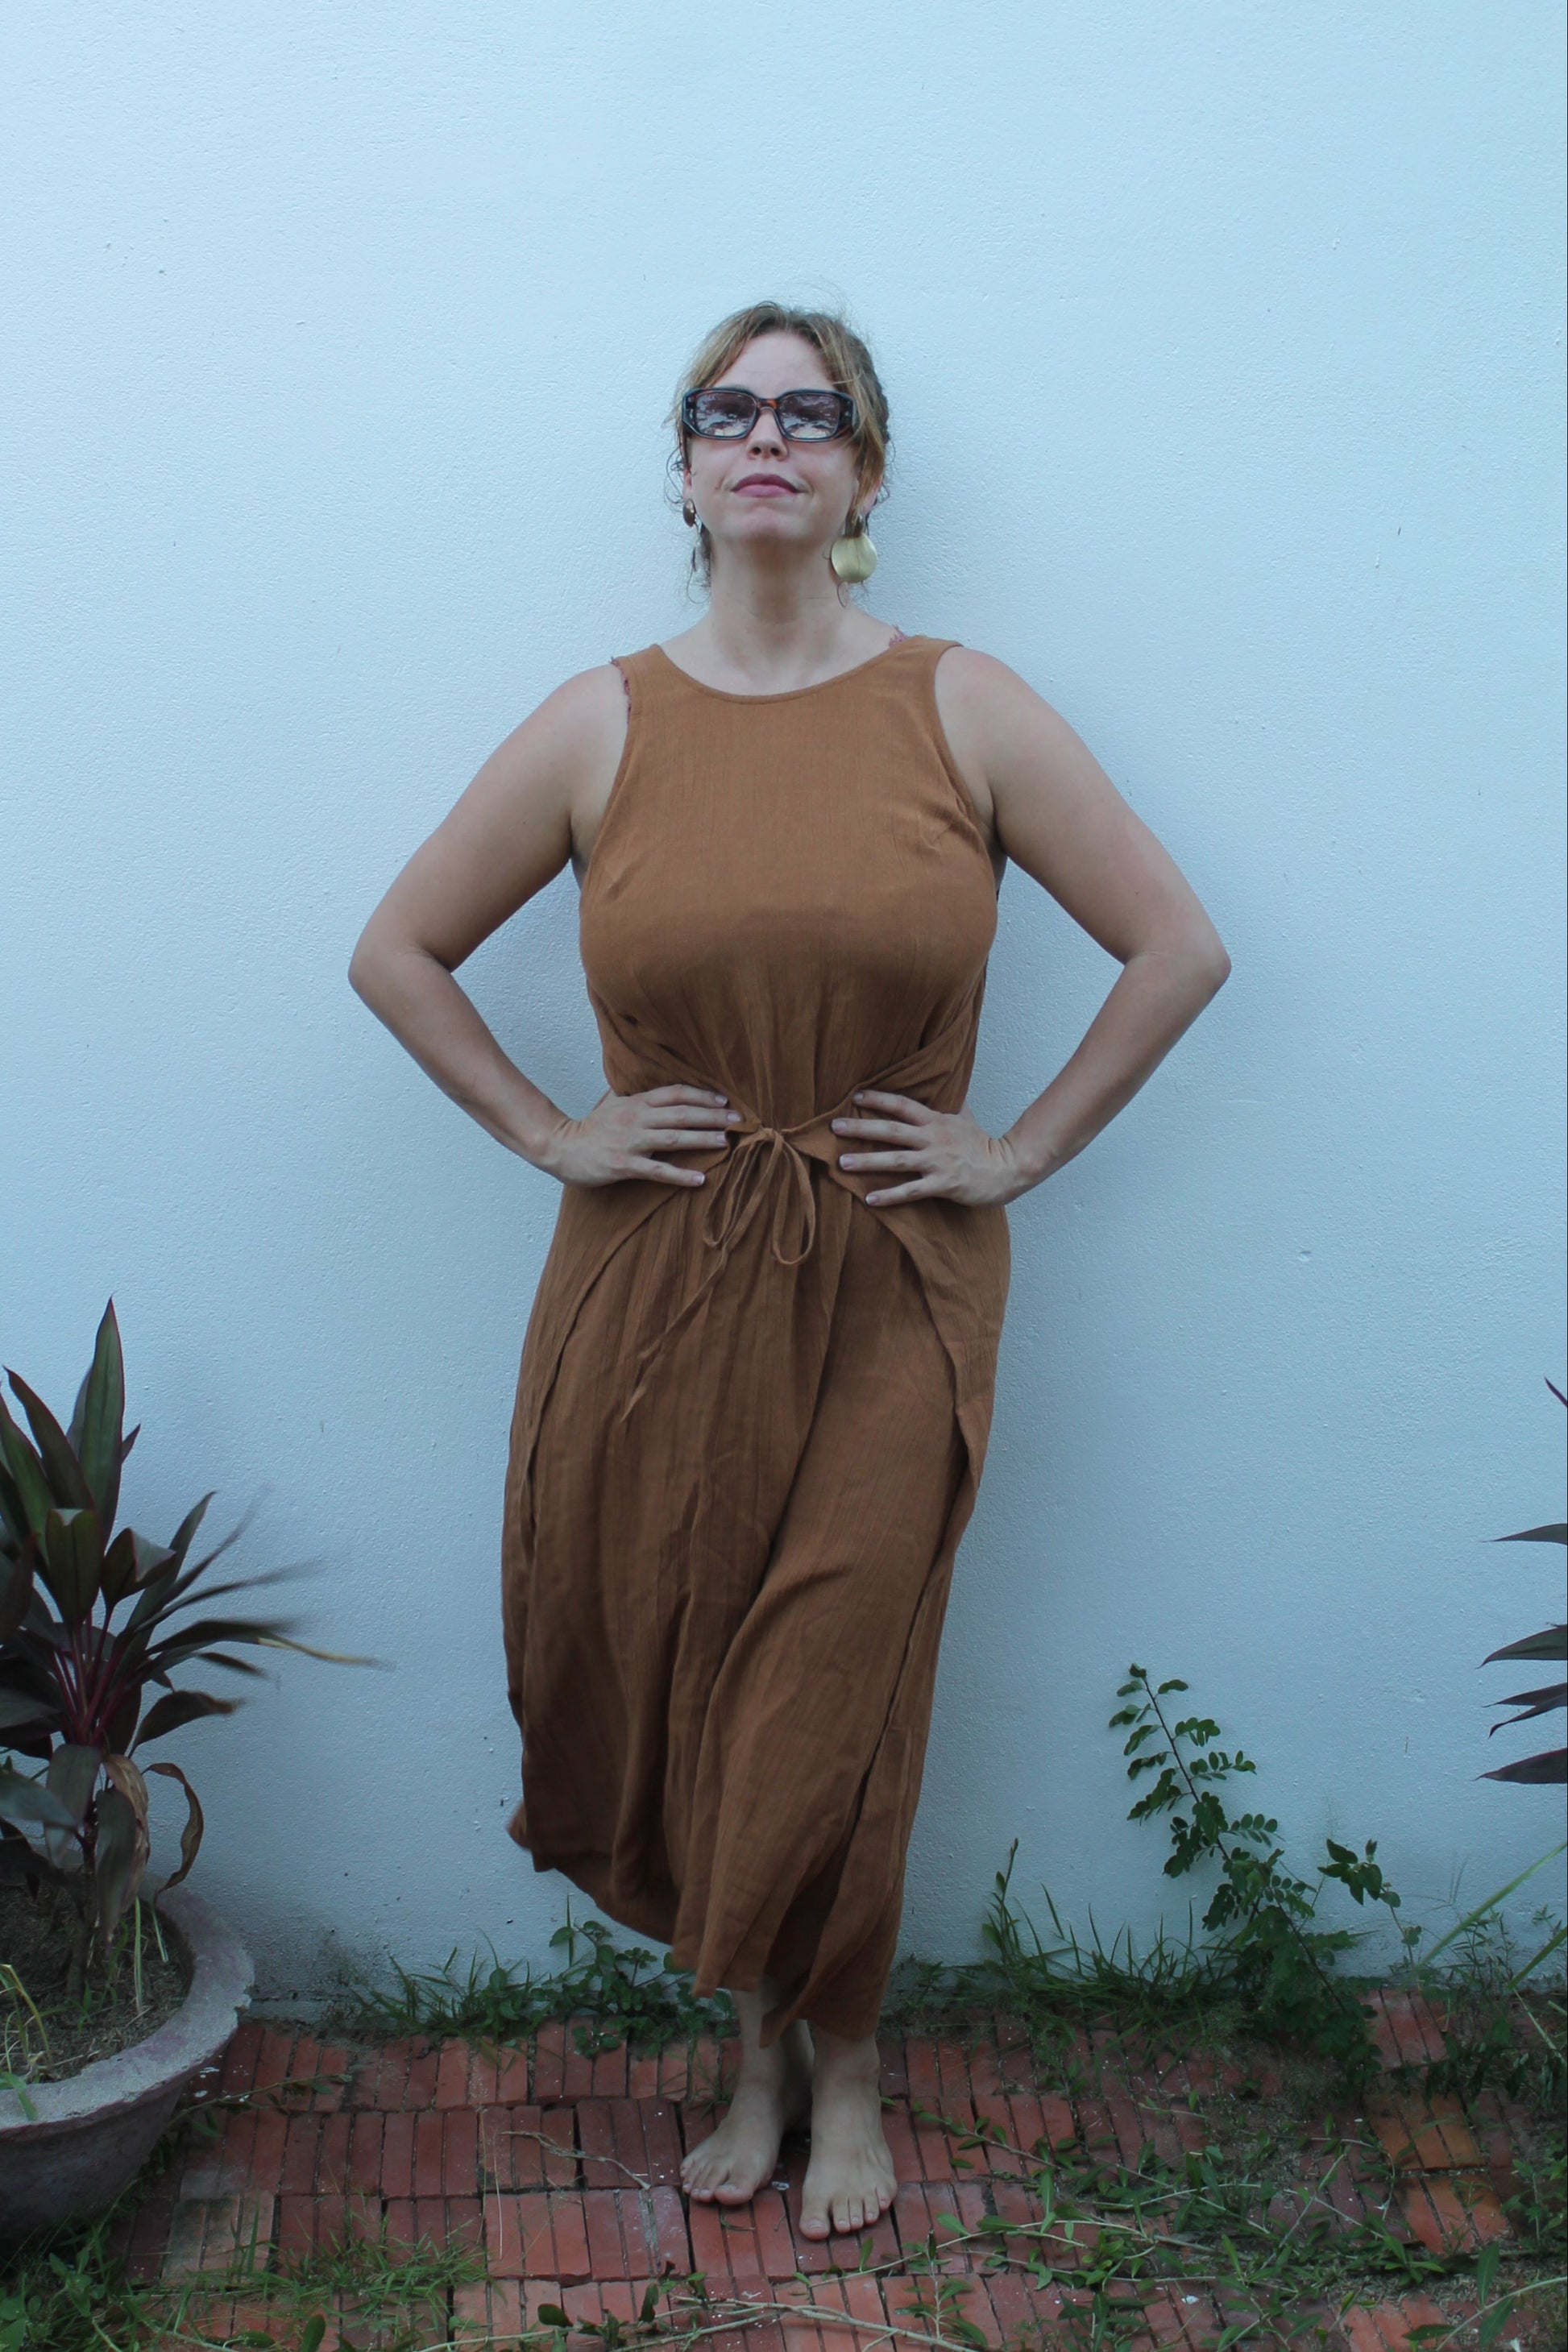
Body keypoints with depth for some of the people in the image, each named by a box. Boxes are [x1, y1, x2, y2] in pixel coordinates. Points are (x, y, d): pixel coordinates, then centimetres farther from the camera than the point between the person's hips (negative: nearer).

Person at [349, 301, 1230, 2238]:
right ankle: (758, 2040, 33)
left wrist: (1021, 1150, -3)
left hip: (893, 1293, -1)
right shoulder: (601, 726, 1)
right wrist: (547, 1135, 2)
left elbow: (1180, 948, 1)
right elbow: (398, 951, 9)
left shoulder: (966, 711, -2)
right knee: (666, 1689, 9)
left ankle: (843, 2061, 30)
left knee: (834, 1707, 4)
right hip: (655, 1291, 2)